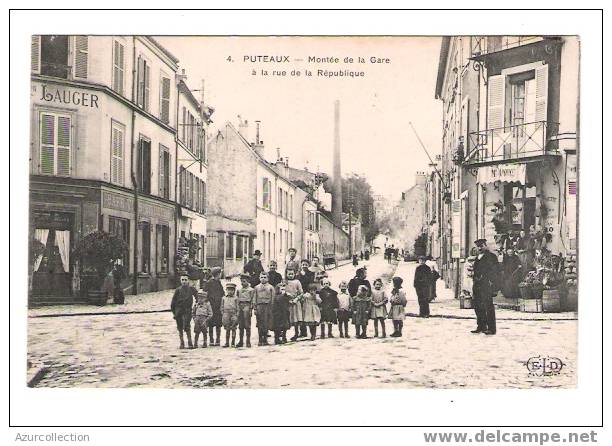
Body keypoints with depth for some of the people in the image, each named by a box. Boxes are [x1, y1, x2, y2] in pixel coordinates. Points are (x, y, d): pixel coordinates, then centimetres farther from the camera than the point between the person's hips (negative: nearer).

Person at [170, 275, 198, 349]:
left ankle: (190, 342, -4)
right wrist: (173, 312, 4)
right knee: (180, 328, 7)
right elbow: (173, 302, 6)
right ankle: (182, 343, 18)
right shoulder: (178, 290, 3)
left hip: (187, 310, -2)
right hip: (178, 310, 2)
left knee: (186, 327, -14)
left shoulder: (191, 289, 2)